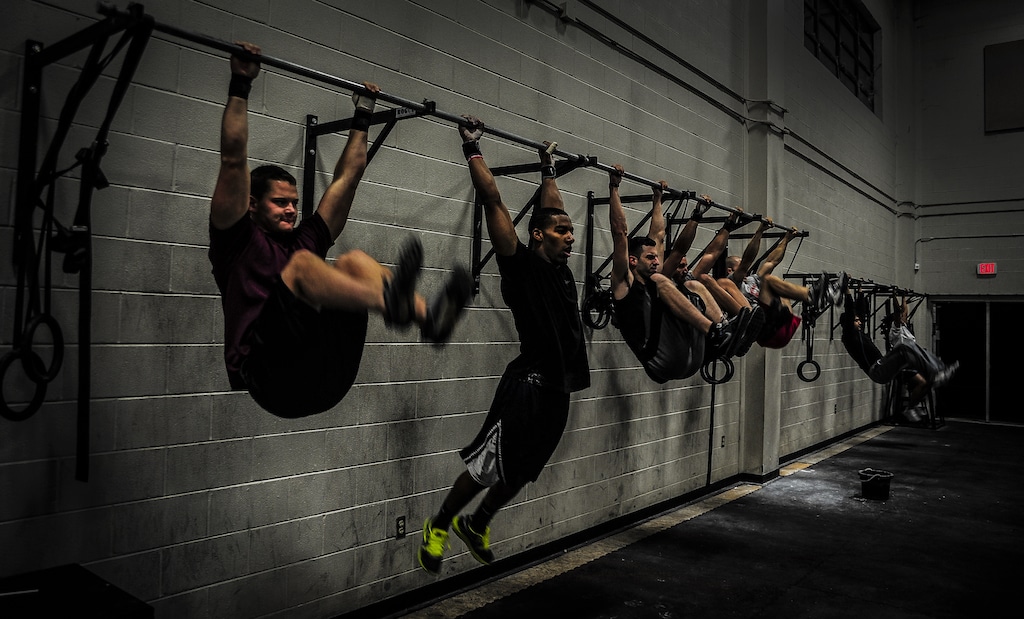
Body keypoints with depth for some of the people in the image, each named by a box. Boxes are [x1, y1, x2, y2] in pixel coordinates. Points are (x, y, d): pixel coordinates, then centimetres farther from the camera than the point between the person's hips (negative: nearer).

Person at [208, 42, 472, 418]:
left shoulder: (306, 239, 28)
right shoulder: (238, 240, 15)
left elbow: (346, 177, 31)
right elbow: (233, 158, 6)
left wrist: (362, 116, 34)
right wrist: (240, 83, 8)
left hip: (327, 379, 5)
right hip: (271, 374, -5)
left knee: (354, 261, -10)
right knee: (301, 264, -26)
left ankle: (428, 317, -40)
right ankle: (390, 302, -59)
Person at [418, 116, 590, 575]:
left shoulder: (561, 269, 14)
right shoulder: (521, 264, -6)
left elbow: (551, 209, 28)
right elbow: (493, 202, -8)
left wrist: (548, 172, 37)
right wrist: (472, 149, -2)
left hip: (559, 387, 8)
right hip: (530, 383, -8)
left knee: (523, 471, 18)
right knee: (489, 466, -3)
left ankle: (477, 524, 37)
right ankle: (438, 526, 18)